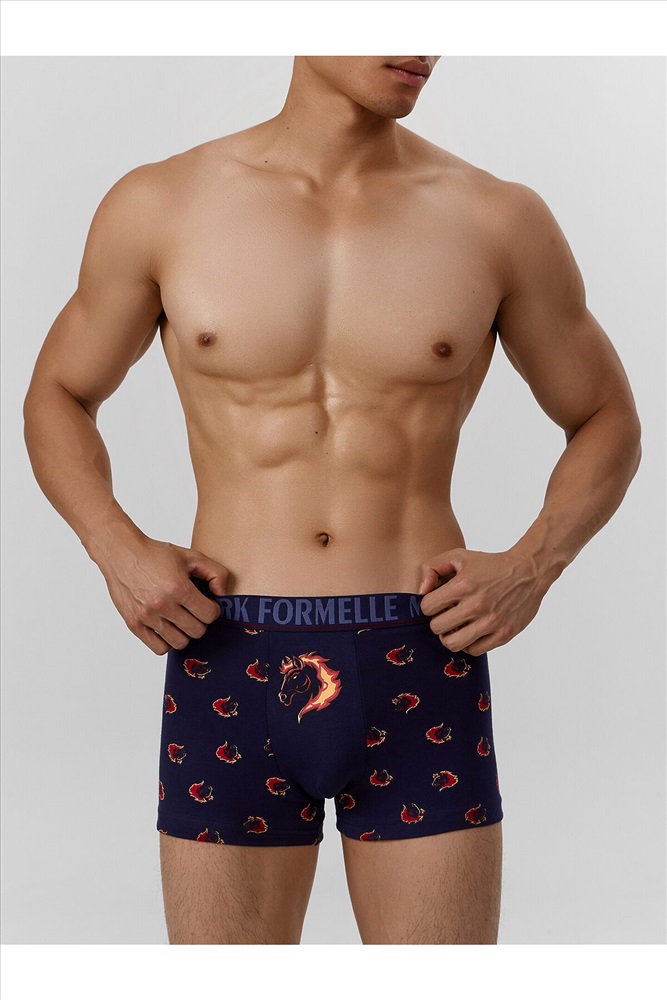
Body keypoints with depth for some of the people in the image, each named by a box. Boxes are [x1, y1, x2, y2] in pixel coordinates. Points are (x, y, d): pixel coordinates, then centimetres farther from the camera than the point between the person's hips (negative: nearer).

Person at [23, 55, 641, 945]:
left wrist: (532, 565, -5)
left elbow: (607, 421, 13)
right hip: (228, 671, 0)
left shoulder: (498, 222, 1)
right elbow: (58, 395, 15)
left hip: (422, 674, 0)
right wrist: (118, 550, -4)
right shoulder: (161, 207, 2)